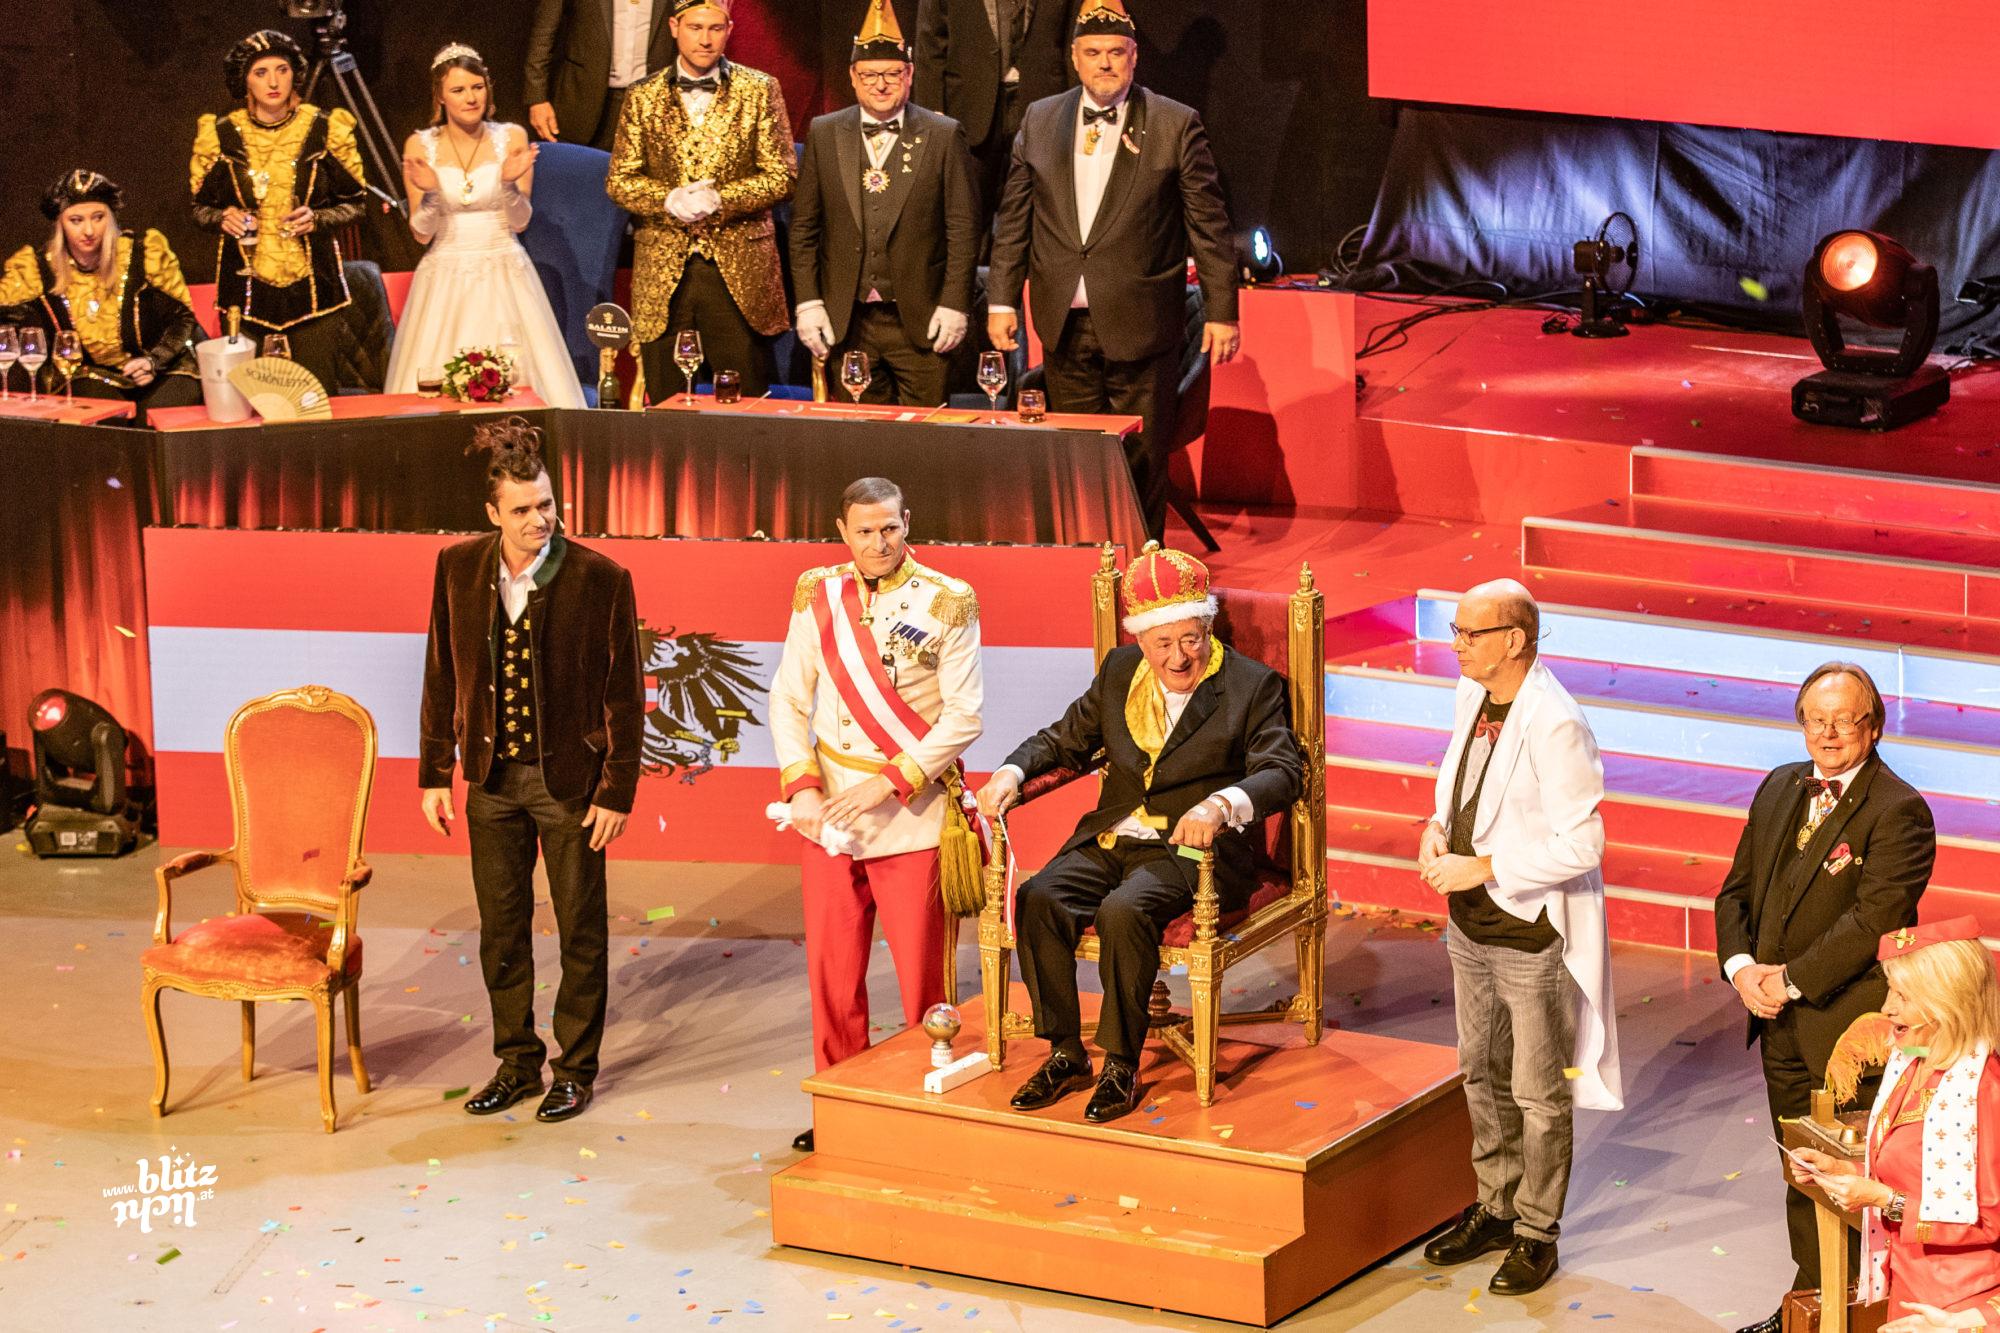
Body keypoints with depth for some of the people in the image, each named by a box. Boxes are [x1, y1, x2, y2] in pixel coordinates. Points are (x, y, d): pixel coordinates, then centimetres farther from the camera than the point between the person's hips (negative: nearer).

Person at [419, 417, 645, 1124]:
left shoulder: (600, 580, -14)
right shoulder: (459, 568, -4)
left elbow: (624, 694, -9)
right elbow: (442, 676, 5)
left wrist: (617, 792, -10)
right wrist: (434, 774, 5)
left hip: (569, 778, -3)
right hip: (493, 776, 4)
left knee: (581, 930, 8)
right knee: (501, 928, 13)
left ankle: (576, 1069, 22)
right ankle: (517, 1064, 27)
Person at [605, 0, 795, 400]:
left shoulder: (759, 90, 5)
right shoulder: (643, 97, 10)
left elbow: (782, 175, 0)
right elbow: (619, 180, 7)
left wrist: (720, 199, -15)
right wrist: (670, 199, -13)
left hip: (739, 269, -2)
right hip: (663, 269, 2)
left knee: (745, 407, -2)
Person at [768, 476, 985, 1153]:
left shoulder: (946, 602, -5)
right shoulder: (817, 595, 4)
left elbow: (964, 716, -8)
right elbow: (789, 699, 8)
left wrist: (886, 782, -15)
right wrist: (801, 786, -6)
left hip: (912, 812, -3)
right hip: (828, 810, 3)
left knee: (920, 969, 0)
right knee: (831, 965, 8)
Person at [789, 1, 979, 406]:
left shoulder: (943, 136, 0)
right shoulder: (824, 134, 7)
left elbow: (963, 228, -1)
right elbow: (804, 227, 8)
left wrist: (954, 305, -7)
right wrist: (808, 303, 1)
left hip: (920, 322, -2)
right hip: (847, 324, 2)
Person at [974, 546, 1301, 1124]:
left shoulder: (1251, 686, -2)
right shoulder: (1120, 671, 13)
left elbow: (1282, 770, -14)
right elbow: (1066, 739, 21)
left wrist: (1222, 804, -34)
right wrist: (1011, 773, -1)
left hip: (1190, 849, -5)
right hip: (1109, 839, 5)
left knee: (1124, 912, -34)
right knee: (1038, 899, -23)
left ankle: (1121, 1066, -20)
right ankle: (1065, 1055, -11)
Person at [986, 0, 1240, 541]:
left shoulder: (1175, 125, -3)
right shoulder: (1040, 121, 8)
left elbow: (1208, 224, -2)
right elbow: (1014, 219, 12)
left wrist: (1222, 311, -5)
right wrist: (1002, 300, 6)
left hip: (1141, 328, -3)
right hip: (1065, 327, 3)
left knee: (1141, 467, 1)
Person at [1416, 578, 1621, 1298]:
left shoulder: (1554, 725, -25)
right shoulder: (1473, 694, 0)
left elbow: (1581, 843, -25)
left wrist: (1480, 868, -24)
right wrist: (1439, 824, -1)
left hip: (1532, 936, -8)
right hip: (1470, 923, 8)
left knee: (1538, 1092, 7)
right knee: (1482, 1076, 21)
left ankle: (1537, 1233, 20)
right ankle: (1495, 1208, 37)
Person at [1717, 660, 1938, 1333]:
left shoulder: (1898, 811, -14)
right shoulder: (1780, 788, 11)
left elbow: (1873, 920, -21)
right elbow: (1736, 890, 13)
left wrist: (1791, 978, -18)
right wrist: (1742, 968, -4)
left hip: (1846, 1026, -7)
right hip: (1779, 1021, 7)